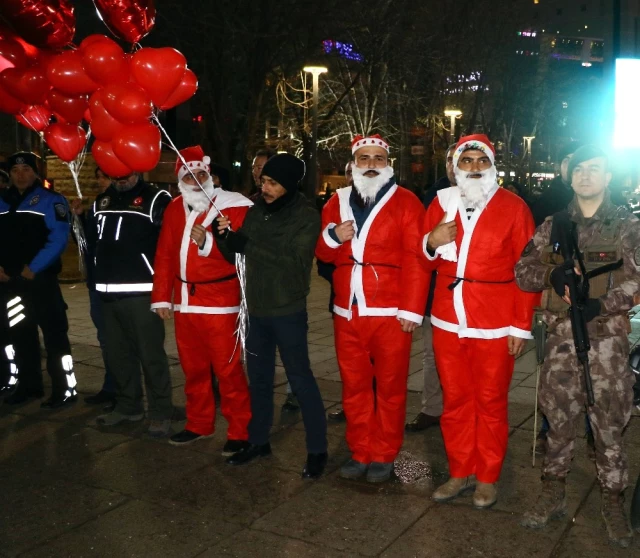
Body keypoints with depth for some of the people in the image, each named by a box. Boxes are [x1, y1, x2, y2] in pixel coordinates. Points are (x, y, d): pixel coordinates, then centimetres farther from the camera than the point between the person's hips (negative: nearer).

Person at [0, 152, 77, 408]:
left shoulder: (51, 200, -5)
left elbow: (59, 238, -14)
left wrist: (33, 267, -17)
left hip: (40, 279, -6)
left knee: (54, 335, -8)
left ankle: (64, 390, -2)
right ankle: (28, 385, 28)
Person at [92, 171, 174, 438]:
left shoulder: (155, 199, -4)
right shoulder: (102, 201, 18)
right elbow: (92, 239, 31)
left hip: (142, 292, -7)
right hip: (108, 293, 7)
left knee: (151, 354, -4)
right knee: (117, 353, 15)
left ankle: (161, 413, 6)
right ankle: (128, 405, 30)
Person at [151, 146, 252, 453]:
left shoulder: (233, 206, -7)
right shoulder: (174, 209, 11)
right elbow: (164, 256, 13)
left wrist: (208, 242, -27)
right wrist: (161, 298, 10)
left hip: (220, 303, -6)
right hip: (184, 303, 6)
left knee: (228, 369, -2)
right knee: (193, 368, 16)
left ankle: (240, 431, 10)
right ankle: (199, 424, 31)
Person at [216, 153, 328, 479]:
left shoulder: (307, 217, -9)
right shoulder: (256, 212, 8)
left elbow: (295, 261, -21)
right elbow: (236, 254, 11)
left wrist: (248, 244, -22)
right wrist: (225, 236, -10)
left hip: (288, 311, -6)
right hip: (257, 310, 6)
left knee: (300, 379, 1)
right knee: (258, 378, 16)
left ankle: (317, 449, 12)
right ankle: (258, 440, 31)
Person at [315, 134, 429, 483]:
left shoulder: (406, 202, -3)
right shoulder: (337, 202, 12)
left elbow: (415, 260, -10)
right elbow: (323, 254, 17)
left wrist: (411, 309, -15)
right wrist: (332, 236, -6)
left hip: (391, 313, -4)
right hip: (347, 312, 5)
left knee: (390, 387, 6)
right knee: (354, 386, 12)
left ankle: (384, 456, 19)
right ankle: (360, 452, 25)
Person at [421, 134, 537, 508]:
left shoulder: (513, 208, -4)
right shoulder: (441, 204, 8)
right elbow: (426, 261, 16)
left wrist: (522, 326, -9)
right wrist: (432, 243, -7)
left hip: (494, 326, -4)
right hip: (448, 322, 4)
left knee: (491, 403, 7)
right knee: (455, 400, 13)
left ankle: (488, 478, 23)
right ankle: (460, 473, 28)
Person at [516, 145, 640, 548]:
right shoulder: (553, 225, 9)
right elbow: (523, 272, 5)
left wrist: (602, 304, -20)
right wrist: (553, 275, -14)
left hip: (607, 336, -2)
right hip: (561, 335, 2)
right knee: (559, 417, 8)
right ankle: (553, 495, 20)